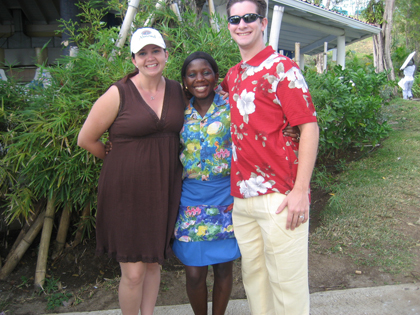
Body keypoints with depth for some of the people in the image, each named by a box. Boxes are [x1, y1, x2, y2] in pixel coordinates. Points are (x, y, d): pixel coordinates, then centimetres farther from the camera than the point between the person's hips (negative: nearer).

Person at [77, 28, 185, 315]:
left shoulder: (178, 91, 4)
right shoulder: (118, 94, -10)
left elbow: (186, 129, 20)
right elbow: (86, 139, -3)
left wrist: (163, 162, 8)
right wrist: (118, 160, 7)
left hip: (164, 191, 4)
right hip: (127, 191, -4)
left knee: (154, 263, 17)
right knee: (133, 272, 1)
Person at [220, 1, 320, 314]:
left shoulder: (282, 68, -5)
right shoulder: (232, 76, 15)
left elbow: (309, 126, -10)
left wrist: (301, 190, -17)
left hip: (280, 196, -6)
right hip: (241, 196, 7)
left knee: (286, 280, 4)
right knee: (253, 274, 17)